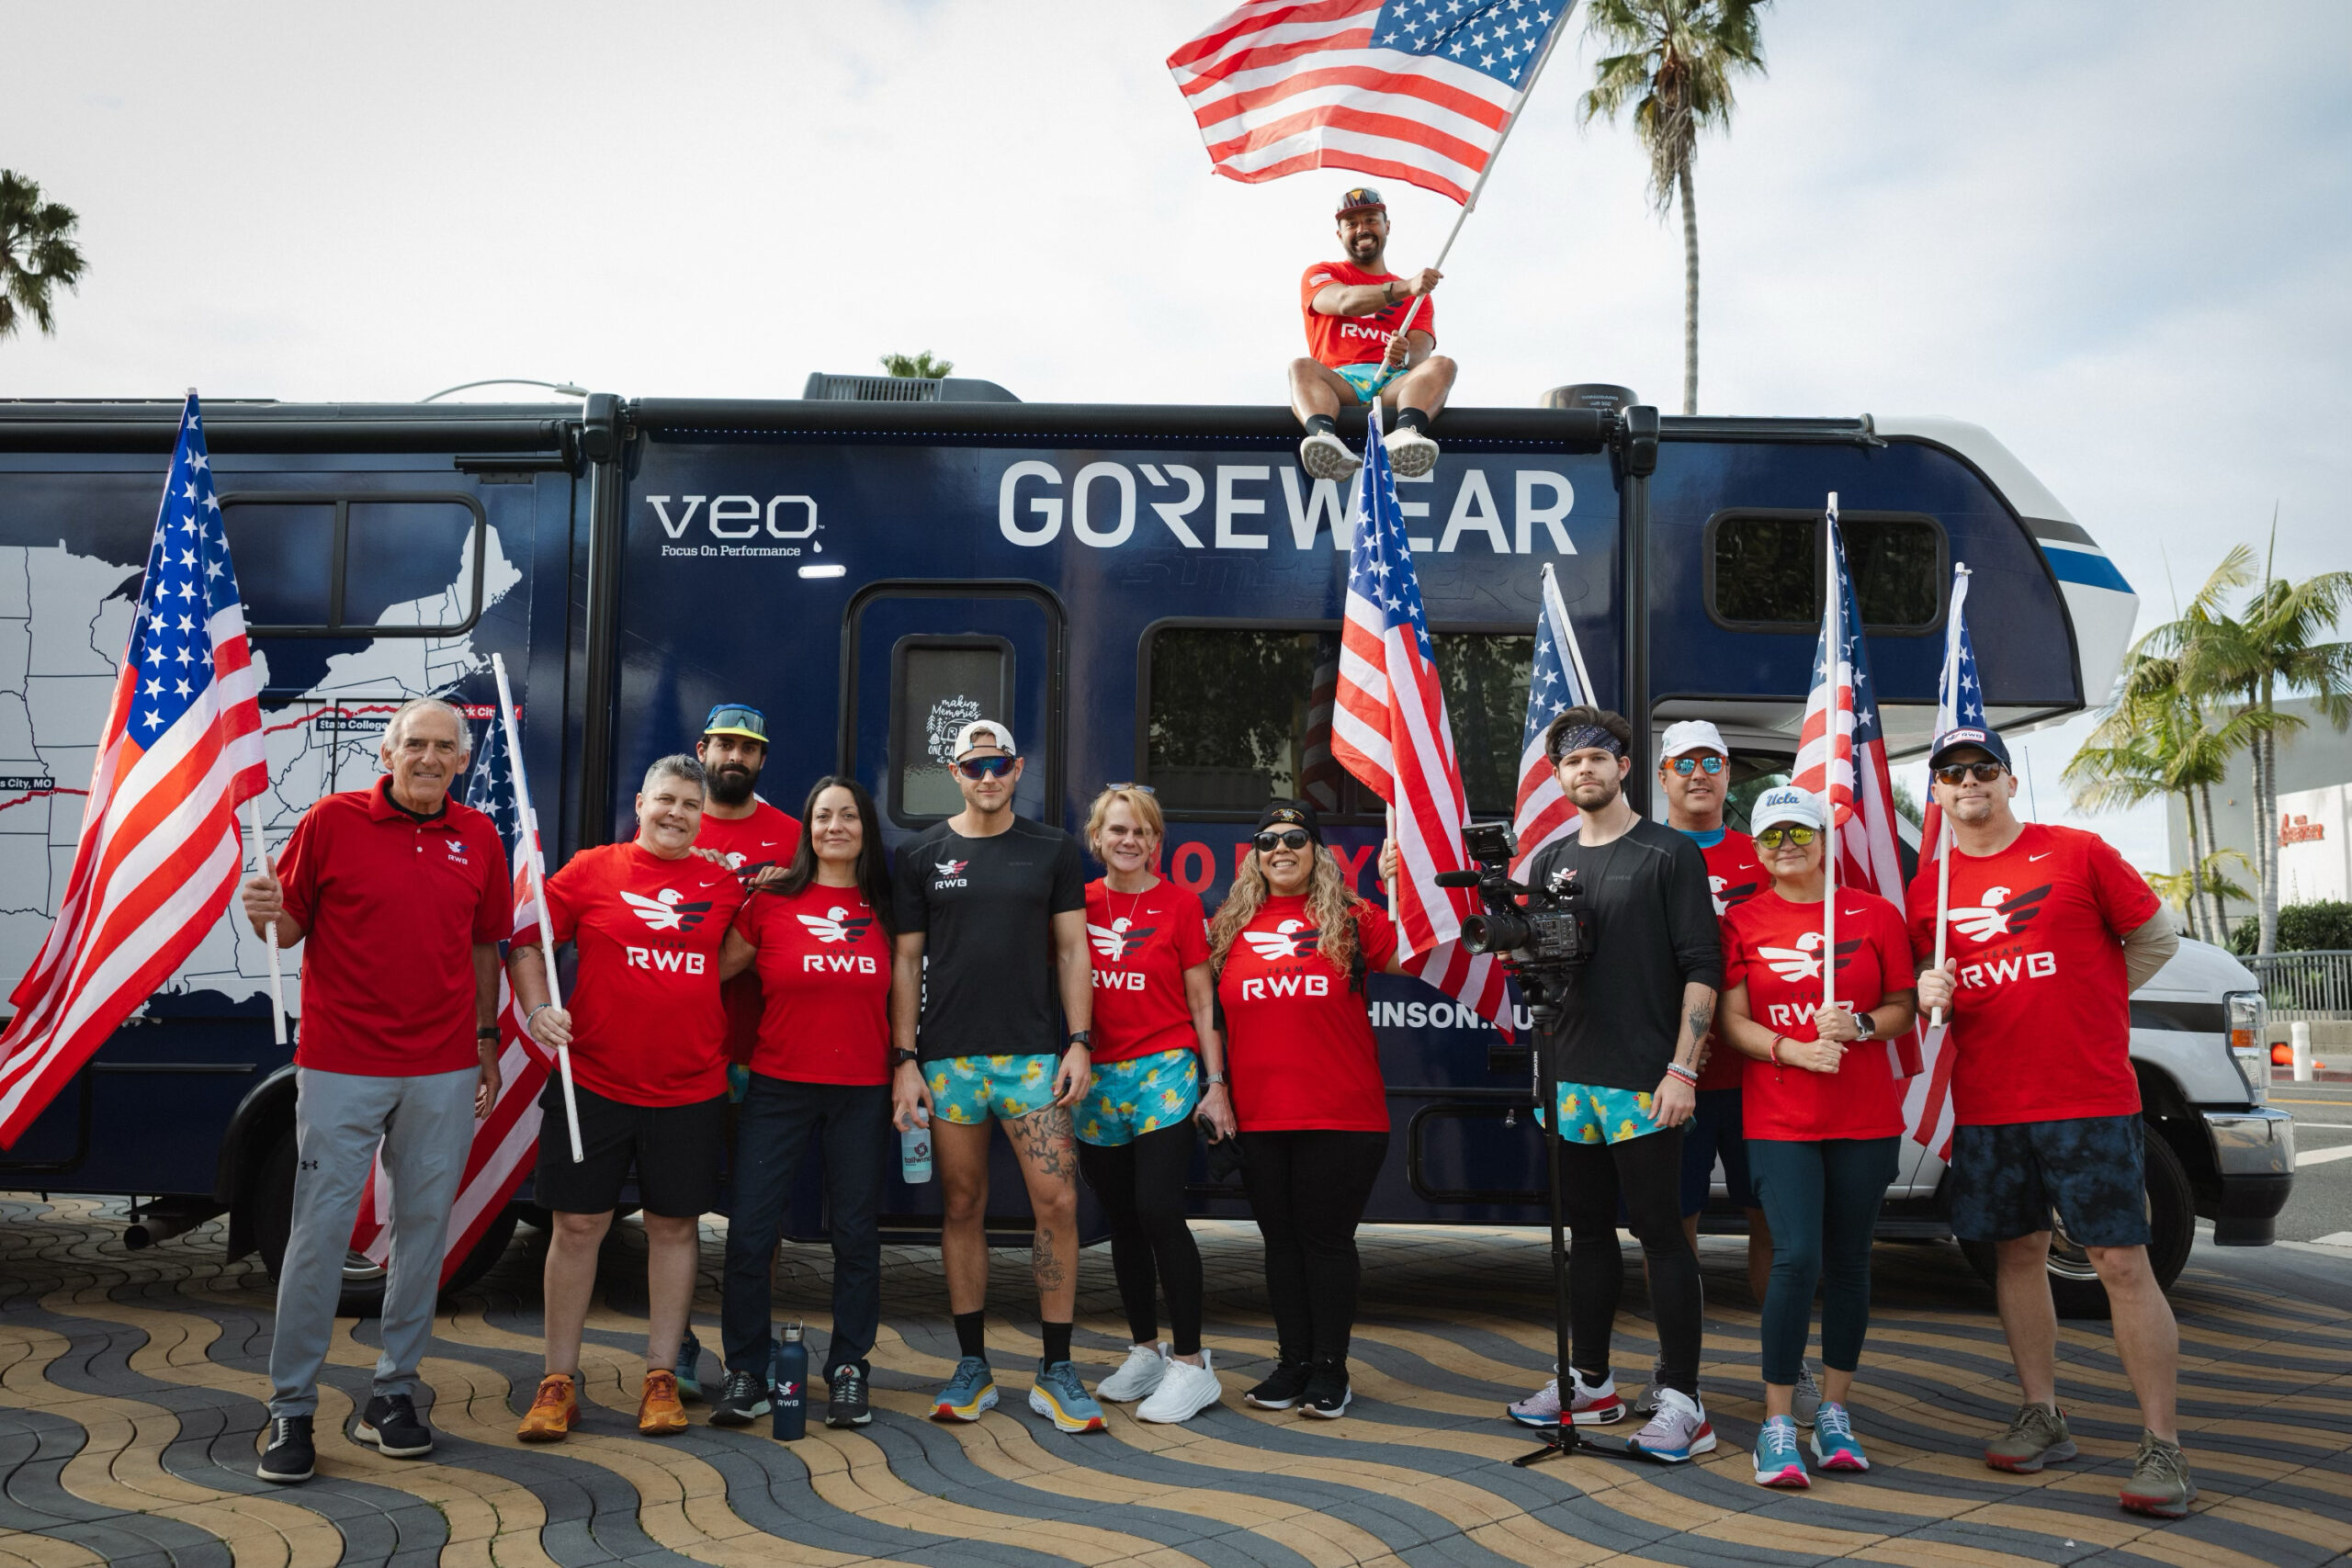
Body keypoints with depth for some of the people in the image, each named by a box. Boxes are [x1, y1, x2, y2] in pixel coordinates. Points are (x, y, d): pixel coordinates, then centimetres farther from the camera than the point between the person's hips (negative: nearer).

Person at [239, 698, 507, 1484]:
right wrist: (266, 914, -21)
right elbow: (289, 928, 2)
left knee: (424, 1228, 8)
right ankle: (291, 1409, 11)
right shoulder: (333, 821, -3)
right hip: (341, 1066, -3)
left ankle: (393, 1395, 20)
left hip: (444, 1072, 3)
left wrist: (487, 1043, 12)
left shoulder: (480, 838, 6)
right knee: (321, 1231, -1)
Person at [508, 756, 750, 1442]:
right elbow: (526, 940, 2)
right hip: (593, 1082, -2)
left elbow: (743, 948, 21)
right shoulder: (592, 870, 1)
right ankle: (559, 1381, 15)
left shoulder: (723, 883, 6)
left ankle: (661, 1377, 19)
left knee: (675, 1226, 7)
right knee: (577, 1224, 3)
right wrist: (537, 1009, -11)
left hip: (691, 1089, 2)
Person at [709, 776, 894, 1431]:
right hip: (778, 1087, -1)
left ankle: (849, 1371, 19)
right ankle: (745, 1373, 12)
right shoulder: (771, 900, 1)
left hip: (863, 1093, 1)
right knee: (750, 1232, -2)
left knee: (856, 1234, 7)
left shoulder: (884, 909, 6)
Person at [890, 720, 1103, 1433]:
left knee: (1057, 1202, -6)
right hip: (947, 1057, 0)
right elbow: (906, 962, 6)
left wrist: (1078, 1041, -2)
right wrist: (904, 1059, -1)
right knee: (963, 1207, 6)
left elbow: (1071, 951, 8)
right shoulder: (922, 855, 7)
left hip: (1033, 1053, 0)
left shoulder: (1052, 850, 8)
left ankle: (1055, 1373, 4)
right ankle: (972, 1368, 16)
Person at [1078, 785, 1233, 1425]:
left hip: (1165, 1073, -4)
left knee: (1159, 1212, -12)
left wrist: (1216, 1084, -4)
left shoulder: (1180, 904, 0)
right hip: (1097, 1078, 4)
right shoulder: (1080, 903, 7)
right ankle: (1145, 1351, 23)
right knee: (1123, 1221, 10)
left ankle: (1191, 1363, -3)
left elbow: (1202, 1002, 0)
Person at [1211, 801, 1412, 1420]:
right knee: (1281, 1239, 11)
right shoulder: (1230, 926, 10)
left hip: (1341, 1114, -3)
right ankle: (1293, 1362, 23)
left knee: (1327, 1238, 3)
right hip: (1259, 1116, 3)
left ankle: (1330, 1370, 14)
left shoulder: (1350, 918, 1)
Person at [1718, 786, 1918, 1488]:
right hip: (1778, 1120, -2)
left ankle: (1834, 1411, 24)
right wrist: (1796, 1050, -17)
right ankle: (1777, 1425, -1)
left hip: (1865, 1118, 2)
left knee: (1848, 1262, 9)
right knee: (1796, 1257, -11)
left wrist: (1857, 1025, -13)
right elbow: (1732, 1021, -1)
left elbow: (1903, 1007, 7)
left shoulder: (1875, 915, 5)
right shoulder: (1742, 921, 2)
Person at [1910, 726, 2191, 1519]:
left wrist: (2082, 1006, 2)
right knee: (2019, 1253, 11)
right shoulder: (1928, 887, 8)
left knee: (2122, 1261, -5)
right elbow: (1929, 973, 19)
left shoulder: (2077, 852, -1)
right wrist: (1930, 992, -5)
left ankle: (2161, 1446, 1)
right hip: (1986, 1104, 4)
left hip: (2089, 1097, -4)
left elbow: (2157, 937, 6)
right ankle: (2041, 1416, 23)